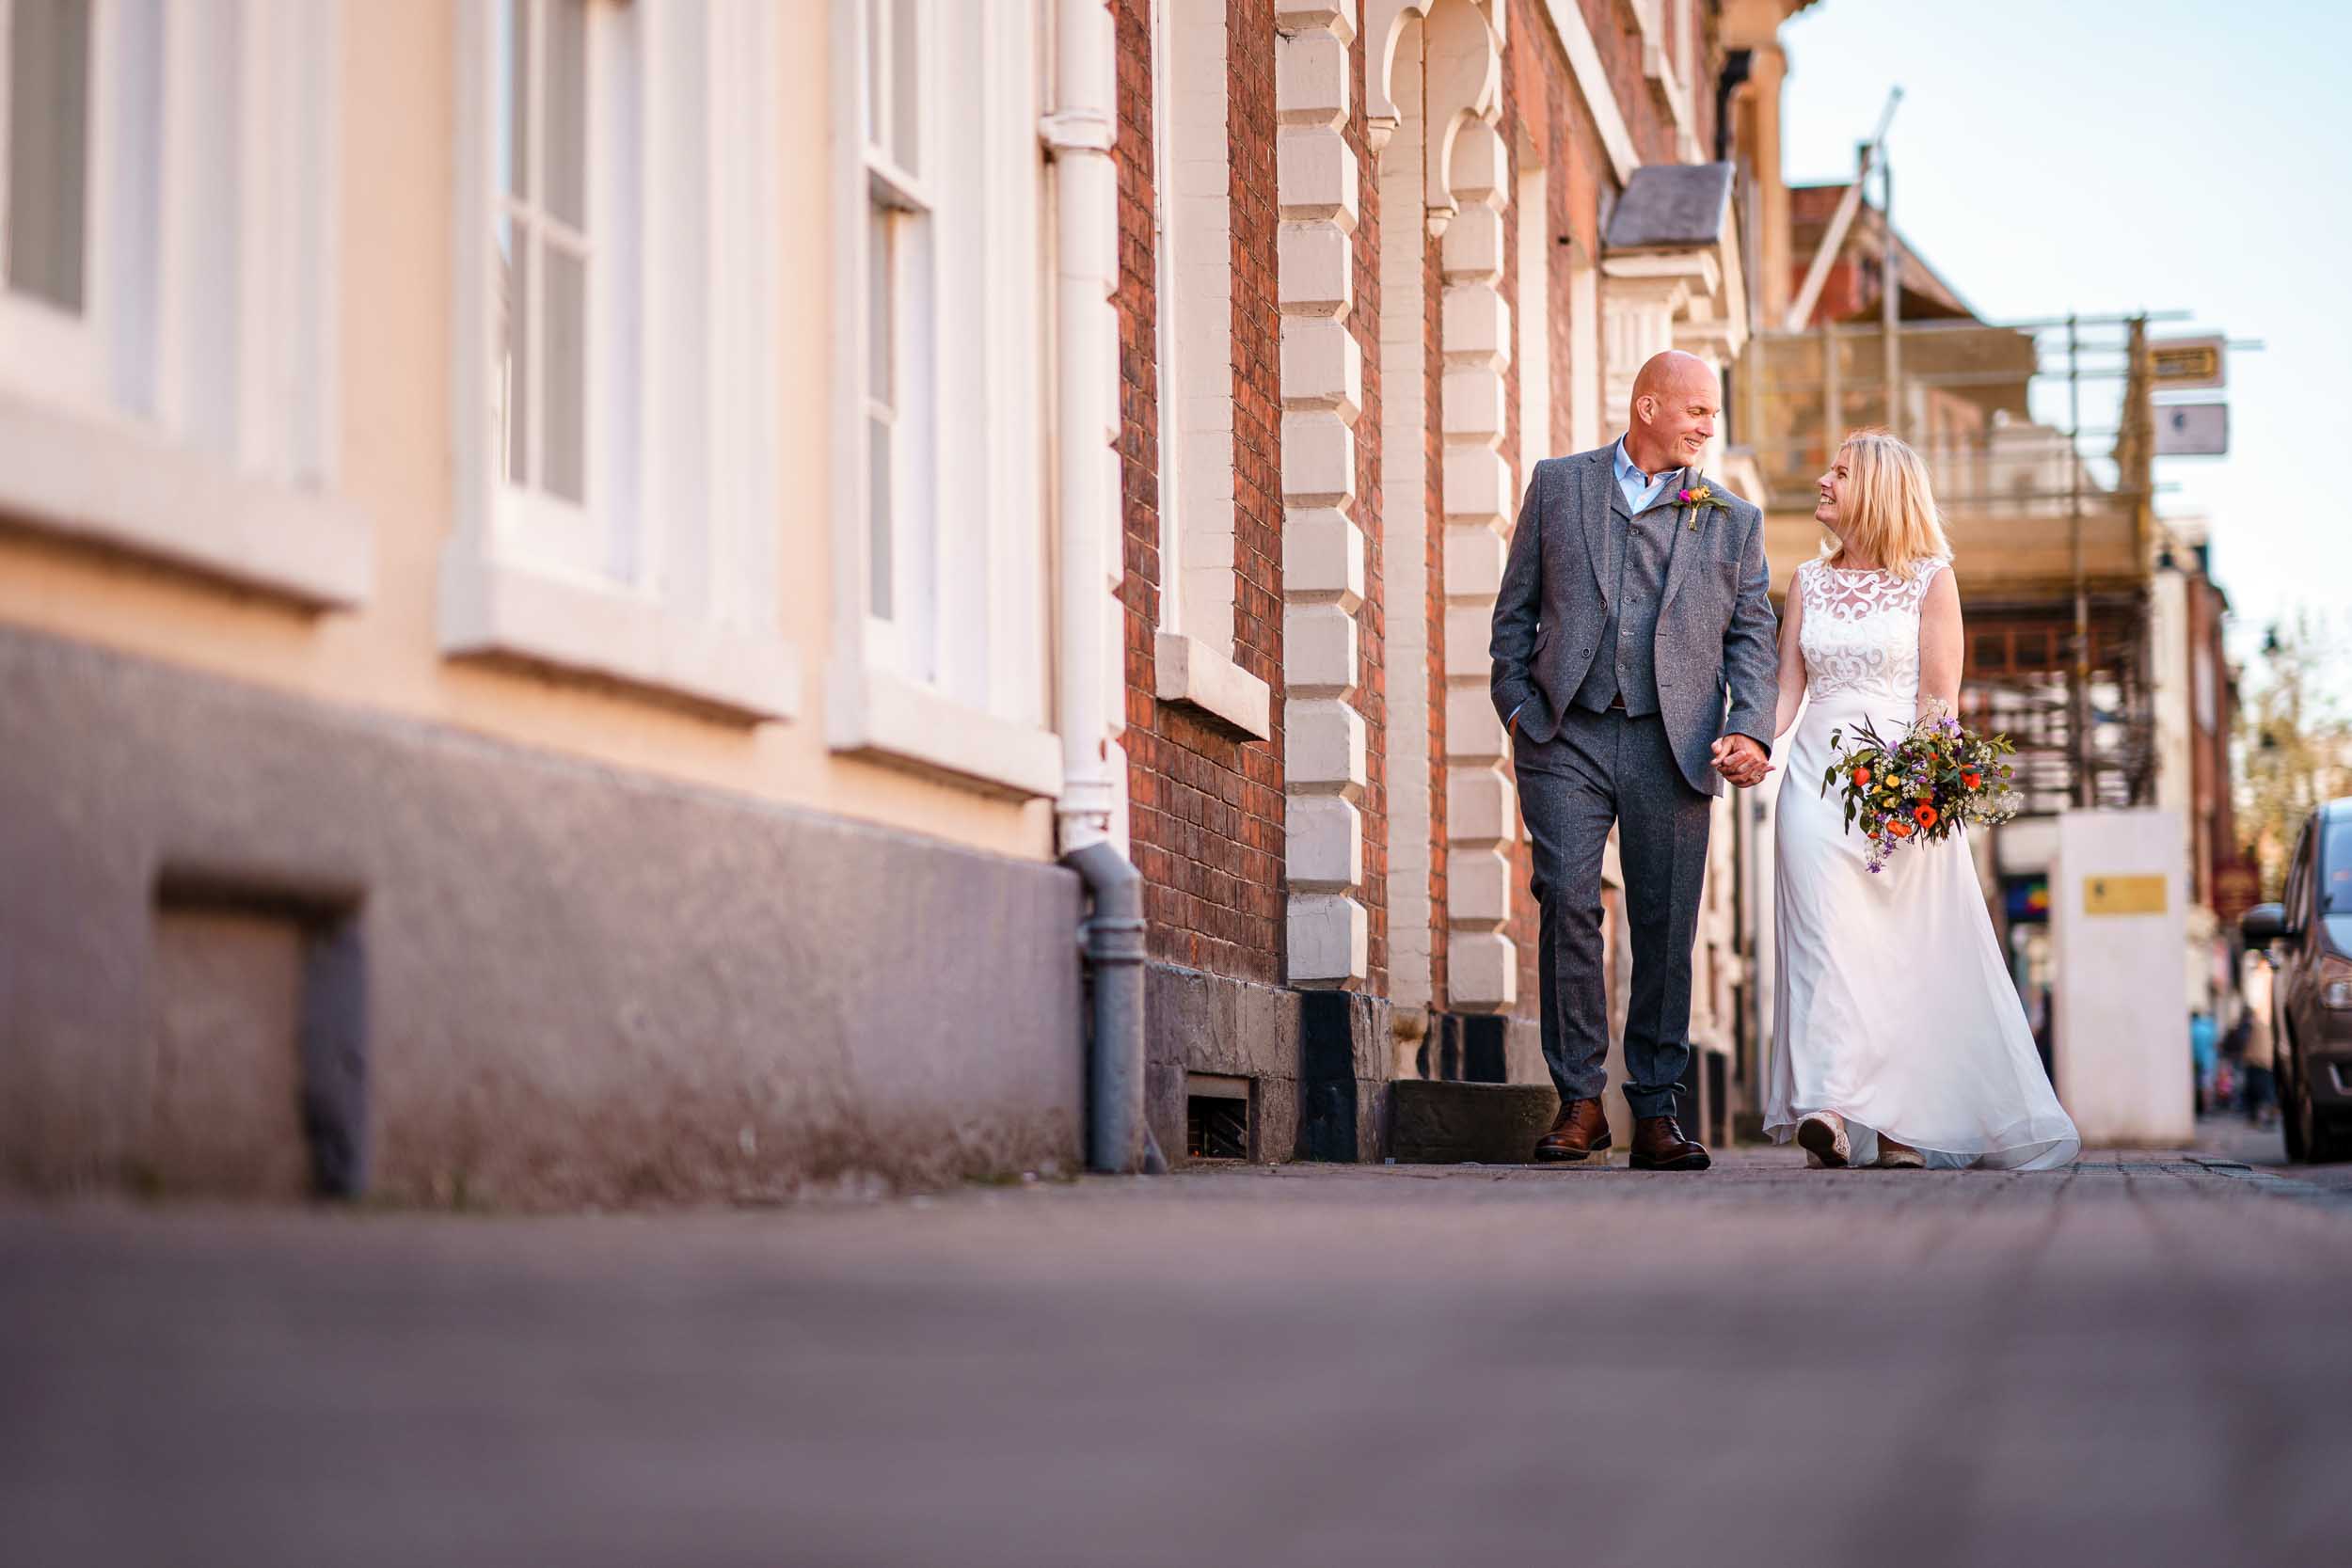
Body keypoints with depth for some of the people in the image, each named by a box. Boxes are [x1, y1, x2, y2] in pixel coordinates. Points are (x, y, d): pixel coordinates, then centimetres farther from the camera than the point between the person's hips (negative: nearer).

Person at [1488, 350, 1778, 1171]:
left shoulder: (1733, 519, 14)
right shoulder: (1559, 485, 11)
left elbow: (1751, 635, 11)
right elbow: (1516, 608, 12)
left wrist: (1750, 731, -4)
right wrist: (1518, 709, 1)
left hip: (1674, 746, 1)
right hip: (1567, 735, -1)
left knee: (1667, 927, 1)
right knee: (1567, 904, -11)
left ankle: (1655, 1113, 8)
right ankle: (1579, 1101, -2)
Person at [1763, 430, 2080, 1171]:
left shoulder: (1930, 580, 3)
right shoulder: (1808, 581, 14)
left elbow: (1940, 699, -4)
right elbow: (1788, 689, 10)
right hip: (1817, 775, 2)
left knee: (1905, 951, -2)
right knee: (1827, 938, -10)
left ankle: (1901, 1124, 3)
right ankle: (1828, 1112, -19)